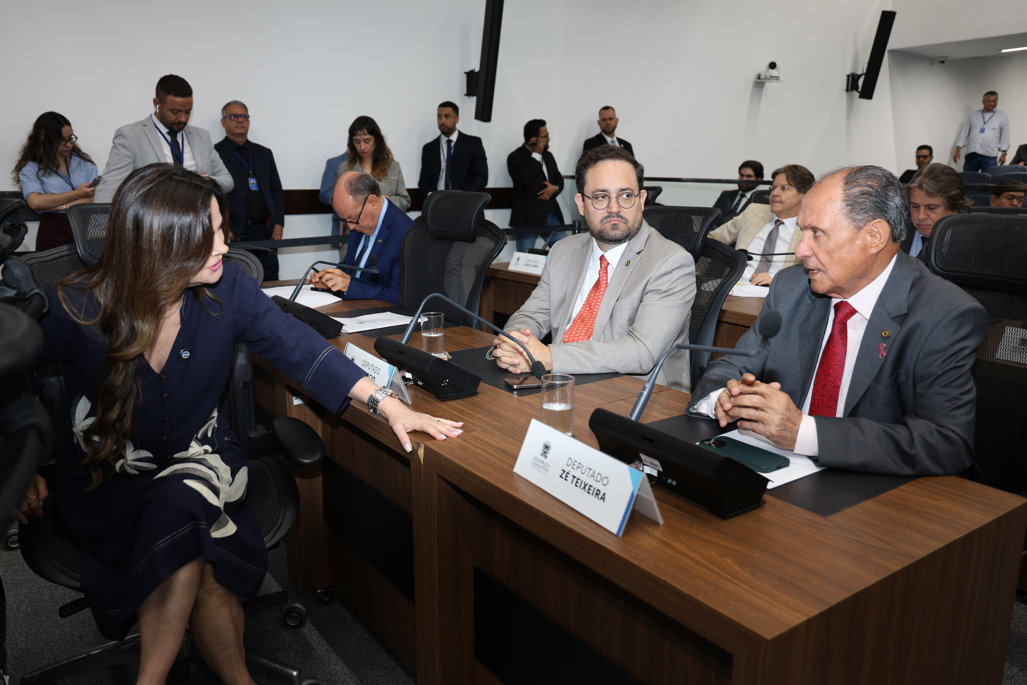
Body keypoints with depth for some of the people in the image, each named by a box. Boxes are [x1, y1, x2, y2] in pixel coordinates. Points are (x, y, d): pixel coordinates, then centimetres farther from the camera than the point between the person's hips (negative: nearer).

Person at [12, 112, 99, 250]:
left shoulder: (84, 161, 21)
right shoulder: (30, 168, 13)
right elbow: (35, 202, -4)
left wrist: (61, 206, -3)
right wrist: (77, 194, -1)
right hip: (55, 228, -2)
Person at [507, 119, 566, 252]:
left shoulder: (548, 155, 18)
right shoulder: (515, 157, -4)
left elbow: (559, 179, 22)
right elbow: (525, 180, -20)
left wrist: (554, 188, -3)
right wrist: (536, 154, -12)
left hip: (551, 213, 6)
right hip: (528, 216, -6)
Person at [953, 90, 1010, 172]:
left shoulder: (1002, 116, 10)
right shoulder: (974, 115, 14)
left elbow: (1005, 135, 7)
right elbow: (964, 132, 12)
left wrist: (1003, 153, -1)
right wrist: (958, 151, 4)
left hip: (989, 156, -1)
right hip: (971, 155, 1)